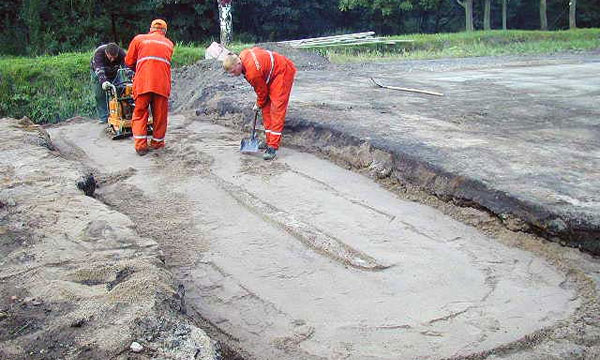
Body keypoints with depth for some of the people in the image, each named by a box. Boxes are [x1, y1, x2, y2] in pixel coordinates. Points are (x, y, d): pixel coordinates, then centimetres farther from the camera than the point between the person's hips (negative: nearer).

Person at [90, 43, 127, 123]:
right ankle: (103, 118, -3)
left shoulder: (121, 53, -31)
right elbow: (99, 70, -50)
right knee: (100, 95, -9)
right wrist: (103, 82, -68)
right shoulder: (98, 53, -39)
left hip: (114, 73, 2)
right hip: (98, 73, -2)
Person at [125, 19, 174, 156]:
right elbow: (166, 63, 16)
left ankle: (140, 146, 1)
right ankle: (157, 143, 22)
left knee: (140, 114, 8)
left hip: (142, 83, -1)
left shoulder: (139, 39, 13)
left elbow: (129, 61, 13)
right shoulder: (169, 44, 19)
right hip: (162, 84, 1)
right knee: (160, 115, 13)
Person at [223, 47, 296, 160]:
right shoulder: (242, 55, -10)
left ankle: (273, 147, -19)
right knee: (267, 109, 9)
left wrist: (258, 105, 5)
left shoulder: (252, 72, -33)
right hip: (271, 73, 10)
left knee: (276, 109, -16)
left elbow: (262, 92, -17)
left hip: (284, 72, -10)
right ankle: (269, 141, 15)